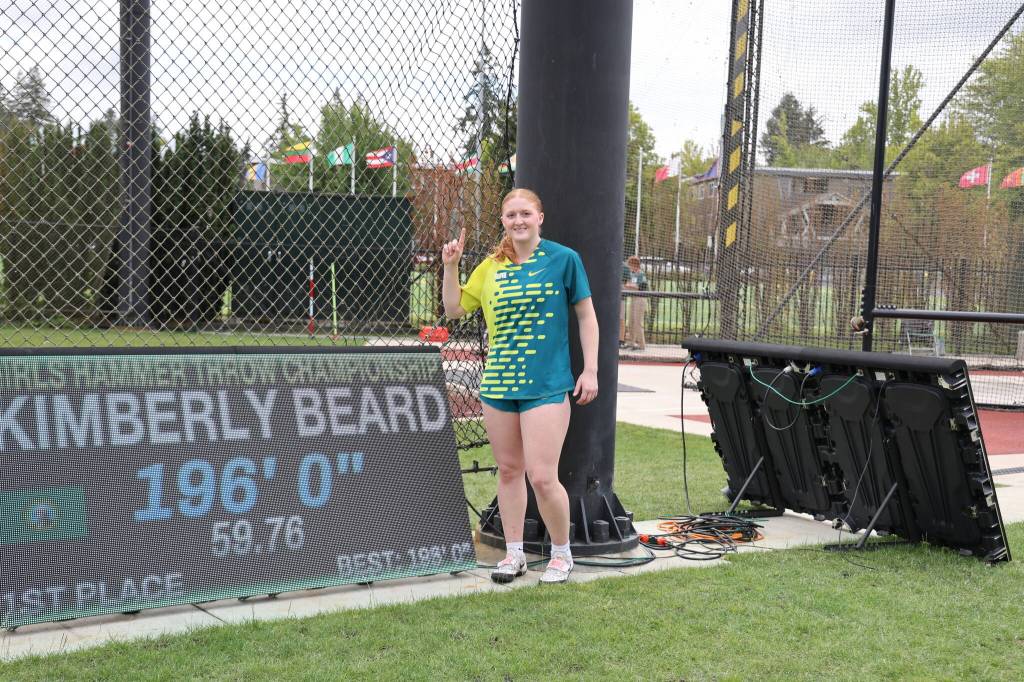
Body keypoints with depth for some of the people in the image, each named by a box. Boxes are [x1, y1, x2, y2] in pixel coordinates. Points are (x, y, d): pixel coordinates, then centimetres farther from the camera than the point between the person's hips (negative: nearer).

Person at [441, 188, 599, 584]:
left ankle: (561, 554, 13)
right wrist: (450, 267, 2)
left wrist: (590, 370, -3)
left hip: (547, 385, -5)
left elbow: (586, 316, 2)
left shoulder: (563, 259, -3)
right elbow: (454, 309, 15)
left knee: (542, 477, -9)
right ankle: (514, 554, 24)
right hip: (497, 384, 5)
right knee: (509, 470, 11)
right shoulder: (491, 267, 8)